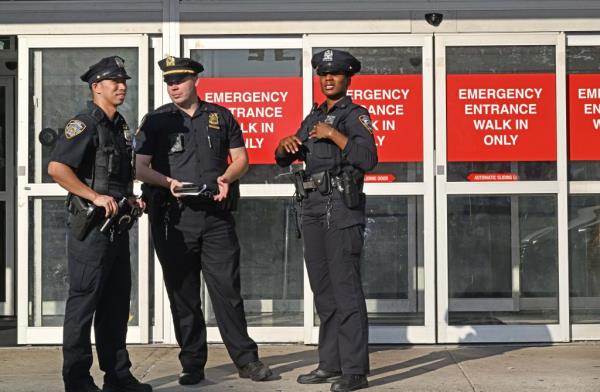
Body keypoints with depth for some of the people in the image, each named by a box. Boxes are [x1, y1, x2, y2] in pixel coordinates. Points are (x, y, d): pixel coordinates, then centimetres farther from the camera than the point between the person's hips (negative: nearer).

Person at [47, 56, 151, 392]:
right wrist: (96, 197, -22)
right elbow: (57, 168, -24)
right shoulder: (84, 124, -11)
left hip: (118, 226, 9)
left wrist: (130, 198, 12)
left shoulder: (120, 126, 17)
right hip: (92, 226, -9)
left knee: (117, 303, 14)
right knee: (83, 303, -2)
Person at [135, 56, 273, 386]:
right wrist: (168, 182, -13)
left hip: (216, 214, 0)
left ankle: (246, 360, 8)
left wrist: (227, 178, -8)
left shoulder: (220, 117, 11)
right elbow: (141, 167, 4)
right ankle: (192, 365, 14)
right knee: (182, 294, 5)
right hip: (173, 218, 0)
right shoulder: (156, 121, 8)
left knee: (227, 288, -1)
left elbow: (240, 159, 13)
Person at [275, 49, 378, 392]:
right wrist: (286, 144, 0)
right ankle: (331, 364, 19)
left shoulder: (356, 115, -1)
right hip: (313, 208, 8)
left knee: (346, 289, -9)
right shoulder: (314, 117, 19)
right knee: (323, 290, 11)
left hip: (342, 208, -7)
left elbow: (368, 158, -17)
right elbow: (283, 159, 21)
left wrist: (333, 134, -16)